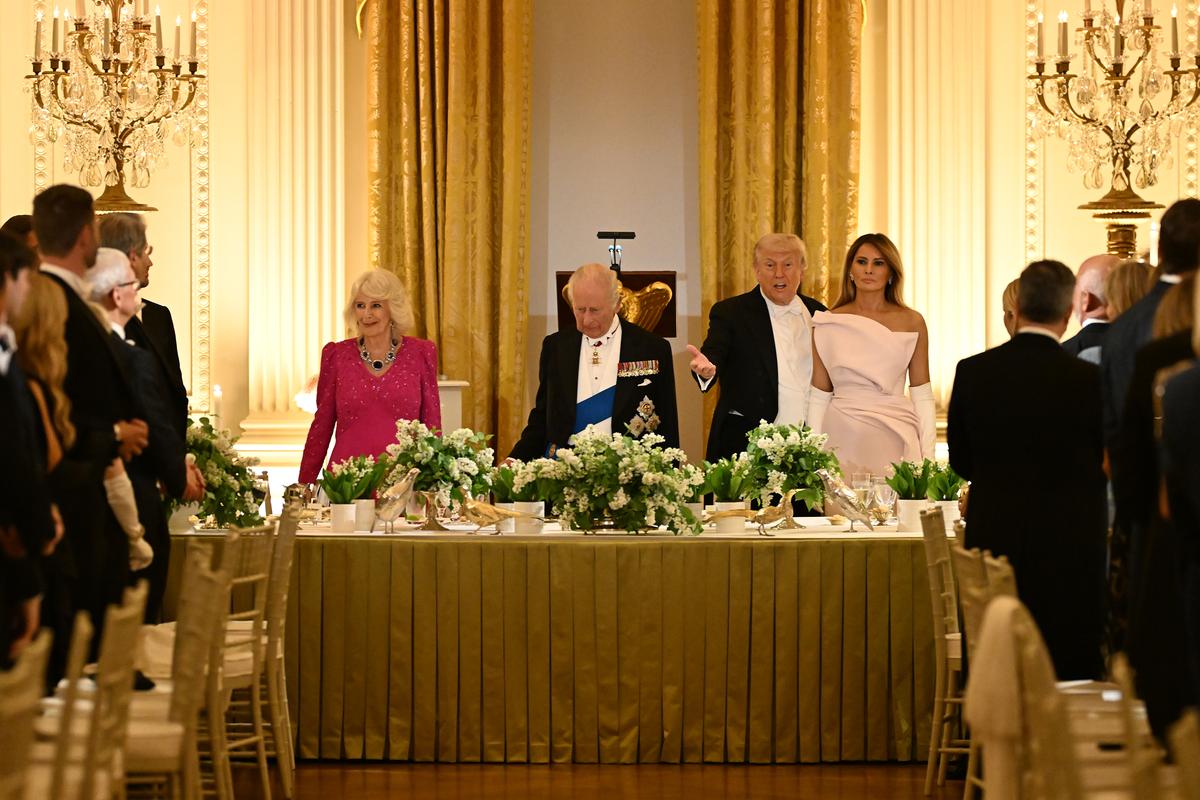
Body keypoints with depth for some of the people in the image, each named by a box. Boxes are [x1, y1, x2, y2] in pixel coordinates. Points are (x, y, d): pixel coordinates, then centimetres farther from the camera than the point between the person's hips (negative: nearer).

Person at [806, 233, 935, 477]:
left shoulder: (912, 322, 5)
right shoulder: (828, 324, 5)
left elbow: (922, 395, 5)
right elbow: (819, 396, 8)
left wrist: (928, 455, -2)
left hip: (895, 438, 0)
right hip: (844, 436, 0)